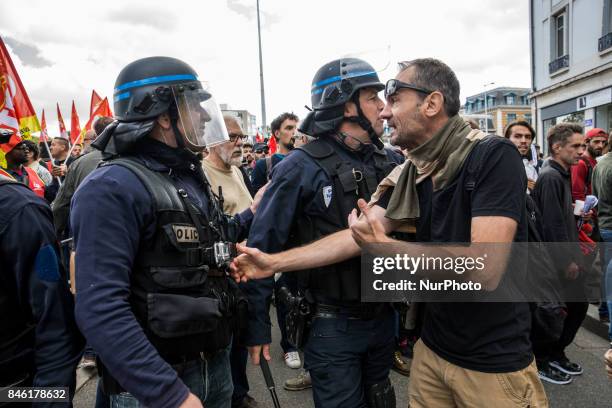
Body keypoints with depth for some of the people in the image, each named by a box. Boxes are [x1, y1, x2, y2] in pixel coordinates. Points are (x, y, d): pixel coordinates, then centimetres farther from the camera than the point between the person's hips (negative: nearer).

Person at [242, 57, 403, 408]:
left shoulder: (390, 162, 2)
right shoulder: (303, 168, -15)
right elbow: (263, 247, -13)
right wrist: (258, 323, -11)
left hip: (383, 316, 6)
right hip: (332, 324, -5)